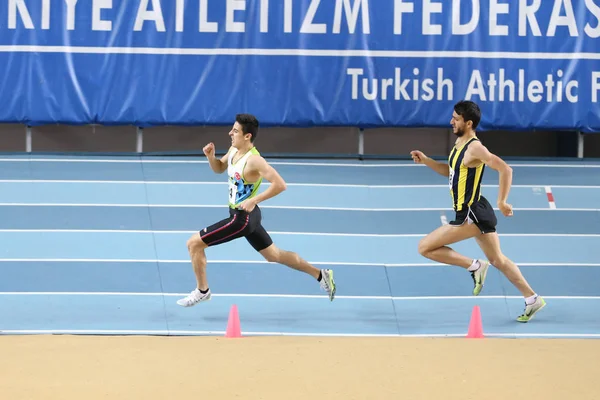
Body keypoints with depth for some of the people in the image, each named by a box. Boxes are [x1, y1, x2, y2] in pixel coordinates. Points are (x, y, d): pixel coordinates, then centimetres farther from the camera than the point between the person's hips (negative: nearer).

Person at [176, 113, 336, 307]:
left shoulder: (253, 160, -26)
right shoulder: (234, 150, 0)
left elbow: (280, 184, -31)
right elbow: (219, 169, 19)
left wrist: (253, 200, -32)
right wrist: (211, 156, -3)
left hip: (242, 217, -10)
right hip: (245, 215, 10)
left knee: (194, 243, -5)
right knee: (274, 255, 21)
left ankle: (202, 291, 11)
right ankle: (321, 275, 28)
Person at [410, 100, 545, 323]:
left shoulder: (474, 148, -20)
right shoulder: (460, 143, 10)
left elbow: (505, 169, -26)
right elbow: (450, 171, 25)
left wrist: (502, 202, -25)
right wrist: (426, 161, 11)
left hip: (470, 215, -10)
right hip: (475, 213, 10)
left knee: (425, 247, -6)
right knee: (498, 260, 17)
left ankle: (474, 266, -2)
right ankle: (532, 299, 21)